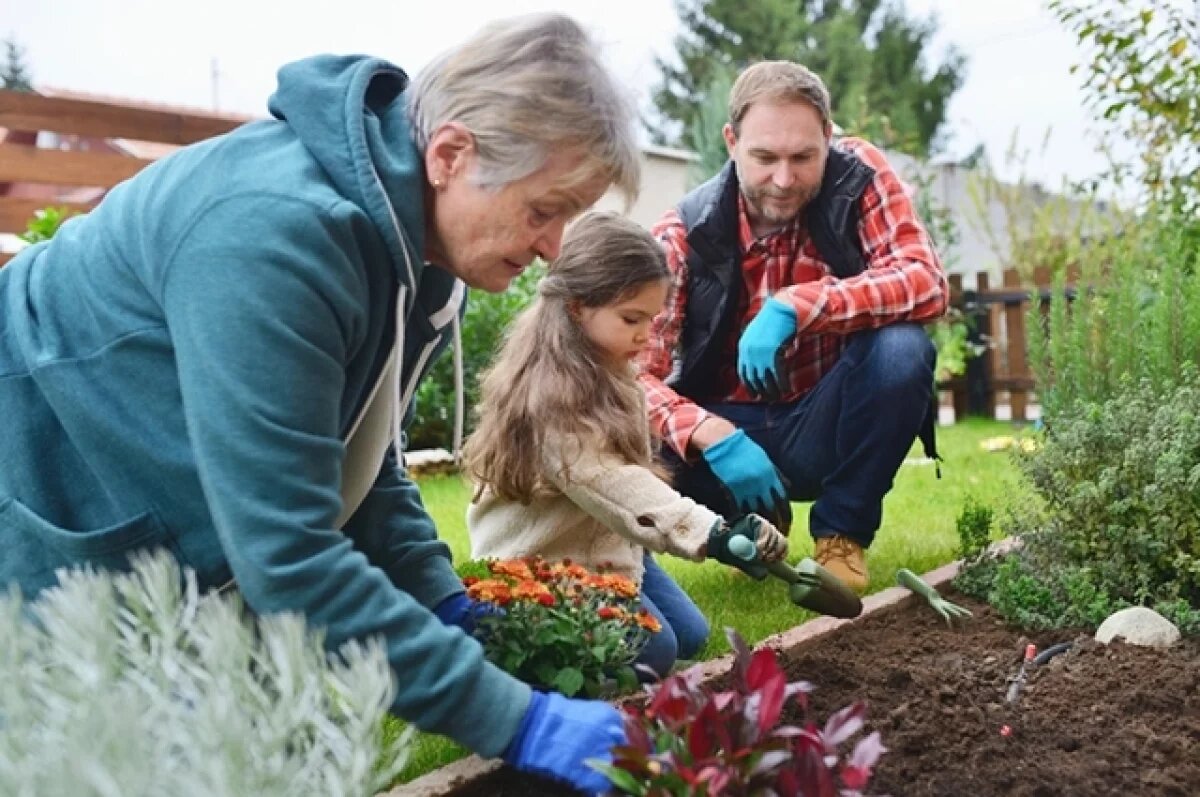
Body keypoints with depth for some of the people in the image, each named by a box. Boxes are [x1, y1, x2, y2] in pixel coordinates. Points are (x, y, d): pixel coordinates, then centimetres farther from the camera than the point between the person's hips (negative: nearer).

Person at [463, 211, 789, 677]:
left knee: (691, 637, 12)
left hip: (602, 542, 9)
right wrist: (711, 535, -47)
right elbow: (616, 488, -38)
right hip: (538, 561, -9)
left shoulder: (603, 372, 2)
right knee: (653, 650, -15)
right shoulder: (548, 394, -29)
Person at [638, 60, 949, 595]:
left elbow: (926, 283, -24)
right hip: (733, 428, 0)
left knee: (902, 349, -30)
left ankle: (842, 534, -5)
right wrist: (713, 436, -37)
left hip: (825, 424, 0)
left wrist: (793, 306, -36)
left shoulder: (857, 176, -11)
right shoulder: (685, 234, -14)